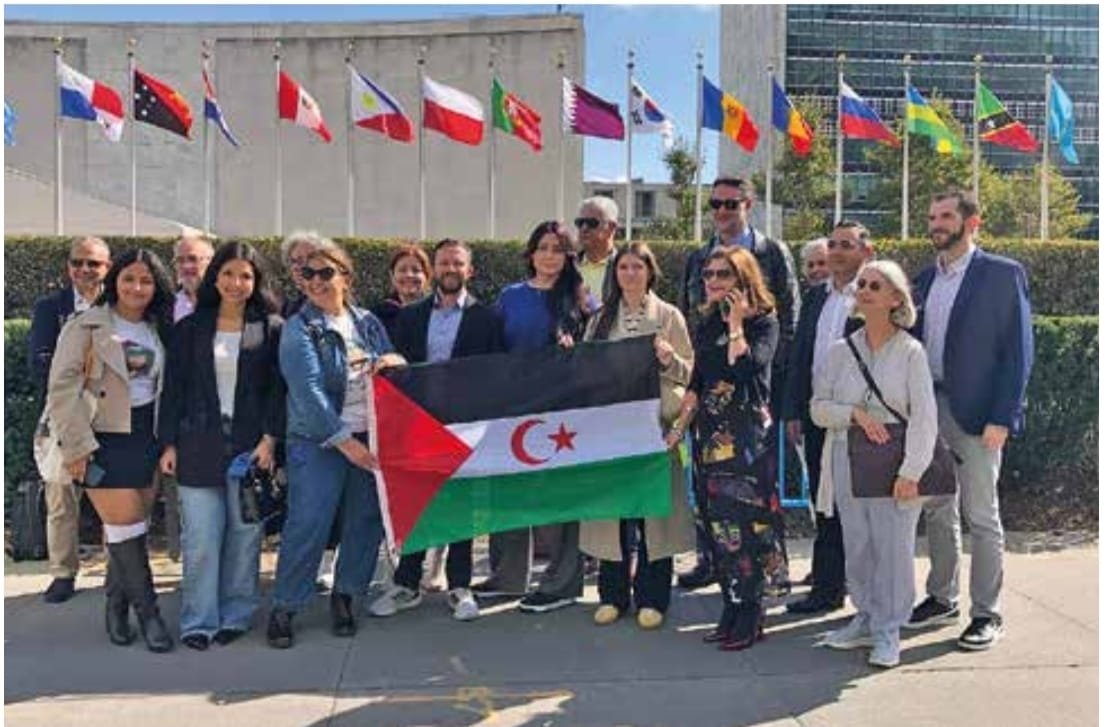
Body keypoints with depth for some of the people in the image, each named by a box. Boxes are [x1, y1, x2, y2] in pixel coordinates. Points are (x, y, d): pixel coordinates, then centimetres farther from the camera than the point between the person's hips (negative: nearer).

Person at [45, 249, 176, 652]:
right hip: (104, 440, -5)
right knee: (125, 528, -4)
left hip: (146, 437, 5)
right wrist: (77, 446, -13)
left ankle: (116, 603, 26)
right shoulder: (86, 326, -5)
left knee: (133, 526, 9)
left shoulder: (158, 330, 10)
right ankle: (147, 612, 8)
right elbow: (62, 389, -9)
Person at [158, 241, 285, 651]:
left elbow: (278, 388, 1)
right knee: (200, 537, 1)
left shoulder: (272, 329, 3)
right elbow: (174, 389, 8)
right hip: (199, 445, 1)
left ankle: (236, 616, 18)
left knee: (245, 533, 5)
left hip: (251, 444, -1)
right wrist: (169, 444, 2)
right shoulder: (189, 328, 8)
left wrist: (270, 438, -9)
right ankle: (199, 621, 12)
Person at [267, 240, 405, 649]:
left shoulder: (368, 322, 11)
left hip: (370, 438, 5)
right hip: (319, 440, -5)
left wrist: (393, 359, -10)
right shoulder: (299, 329, -4)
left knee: (367, 519, 7)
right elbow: (308, 391, -13)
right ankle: (284, 607, 7)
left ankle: (345, 596, 24)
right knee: (308, 523, -8)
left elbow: (395, 363, 16)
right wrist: (344, 442, -18)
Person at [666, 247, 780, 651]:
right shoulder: (707, 323, 14)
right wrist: (678, 426, 13)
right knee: (717, 523, 7)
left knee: (745, 523, -5)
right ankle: (732, 610, 18)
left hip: (748, 434, -6)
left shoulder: (764, 321, -4)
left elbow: (745, 367, -21)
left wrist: (737, 323, -13)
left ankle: (751, 617, 6)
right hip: (711, 432, 6)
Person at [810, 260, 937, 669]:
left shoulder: (910, 352, -2)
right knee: (856, 546, 8)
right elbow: (818, 408, 6)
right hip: (847, 462, 3)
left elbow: (924, 417, -7)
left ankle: (888, 632, 12)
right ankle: (866, 620, 23)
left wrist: (910, 472, -15)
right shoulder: (840, 351, 8)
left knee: (893, 547, -1)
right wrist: (855, 413, -13)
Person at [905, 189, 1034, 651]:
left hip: (975, 415, -6)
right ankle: (942, 600, 26)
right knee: (937, 511, 13)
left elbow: (1018, 350, -8)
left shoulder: (1002, 274, -4)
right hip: (927, 409, 6)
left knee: (981, 516, 1)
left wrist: (1002, 418, -15)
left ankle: (987, 614, 12)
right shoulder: (924, 279, 14)